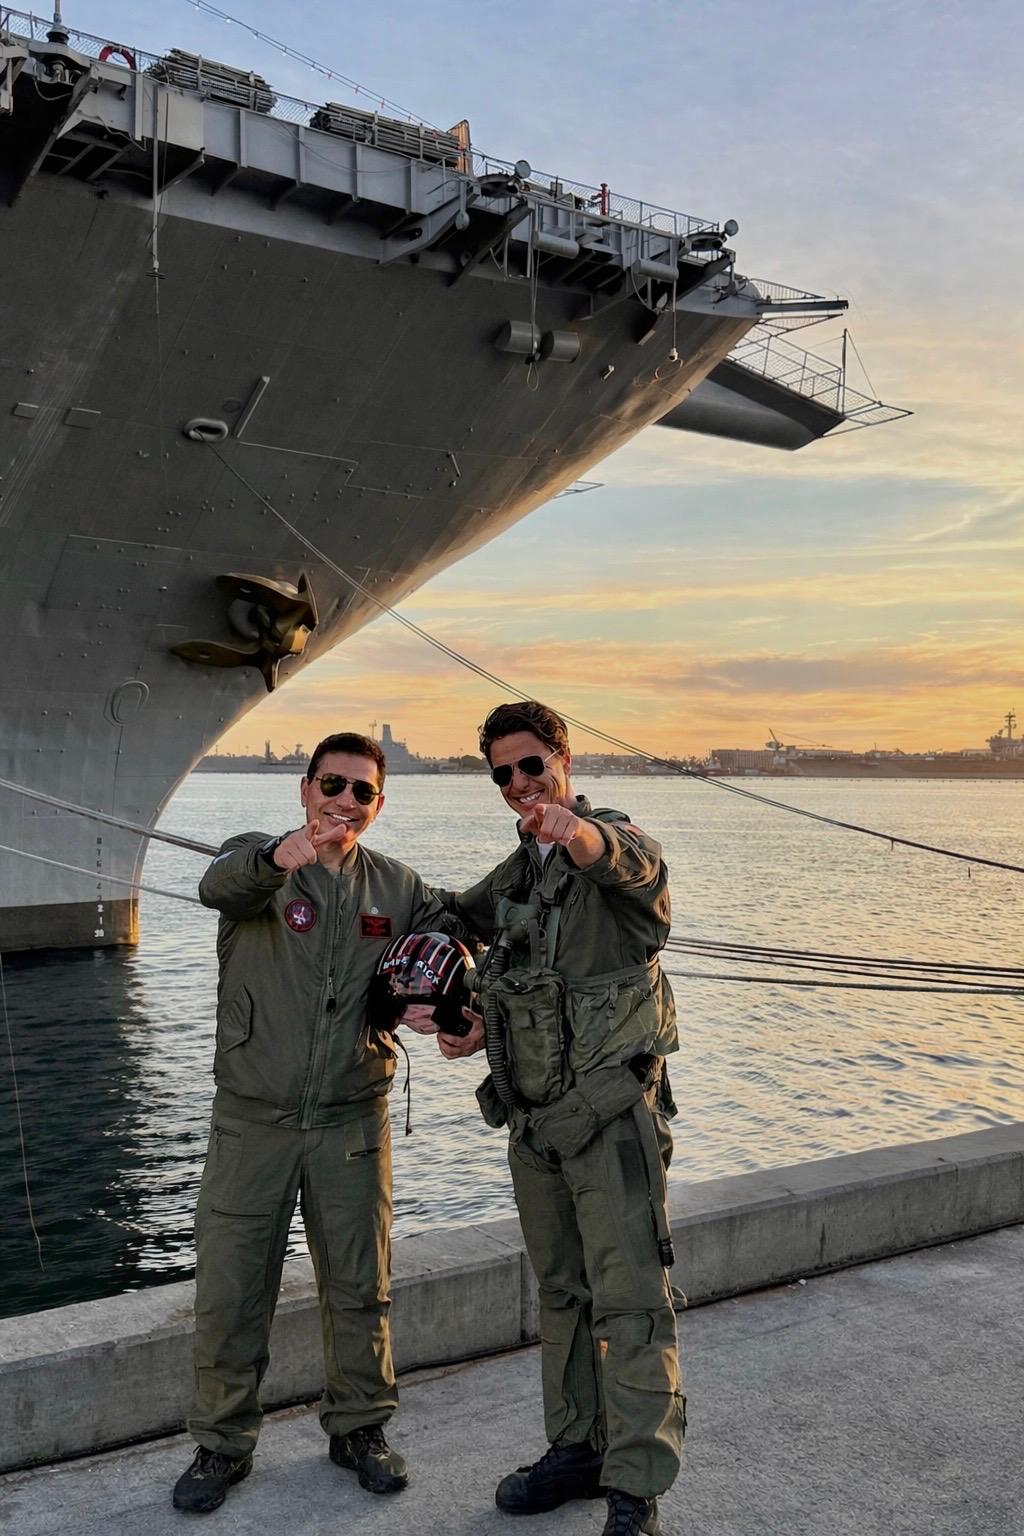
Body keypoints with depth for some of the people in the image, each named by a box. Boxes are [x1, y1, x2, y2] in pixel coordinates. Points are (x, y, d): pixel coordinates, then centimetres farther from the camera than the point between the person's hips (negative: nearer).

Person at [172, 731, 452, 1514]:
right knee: (228, 1291, 5)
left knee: (359, 1288, 12)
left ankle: (360, 1428, 32)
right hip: (252, 1120, -2)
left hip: (352, 1120, 2)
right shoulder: (257, 858, -6)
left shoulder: (398, 887, 5)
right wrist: (277, 858, -52)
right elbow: (222, 885, -28)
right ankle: (223, 1444, 25)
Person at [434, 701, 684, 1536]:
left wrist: (573, 829, -58)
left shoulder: (616, 842, -9)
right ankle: (578, 1449, 29)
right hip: (535, 1117, 8)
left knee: (631, 1301, -7)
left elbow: (631, 863, -35)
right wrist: (482, 1028, 5)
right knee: (562, 1292, 16)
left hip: (613, 1113, -7)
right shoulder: (514, 874, 14)